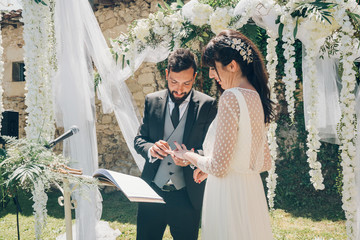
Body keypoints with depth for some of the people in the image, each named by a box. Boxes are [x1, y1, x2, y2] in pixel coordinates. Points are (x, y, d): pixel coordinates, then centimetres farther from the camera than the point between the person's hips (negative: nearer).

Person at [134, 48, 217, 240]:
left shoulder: (207, 105, -4)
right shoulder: (152, 101, 5)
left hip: (187, 195, -2)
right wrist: (150, 149, -16)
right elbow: (139, 140, 8)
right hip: (152, 191, 2)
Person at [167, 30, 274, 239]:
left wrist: (188, 155, 0)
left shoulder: (231, 97, -17)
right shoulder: (256, 96, 9)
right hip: (251, 189, 9)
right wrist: (207, 165, 19)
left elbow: (219, 167, -19)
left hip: (228, 193, -9)